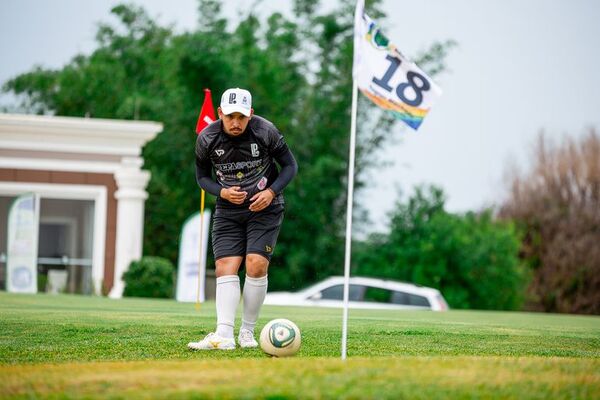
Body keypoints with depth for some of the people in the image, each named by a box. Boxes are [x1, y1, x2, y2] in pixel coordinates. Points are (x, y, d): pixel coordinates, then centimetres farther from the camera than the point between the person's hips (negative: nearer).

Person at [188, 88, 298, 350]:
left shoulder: (265, 132, -16)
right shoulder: (207, 139, -11)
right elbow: (202, 176, 5)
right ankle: (224, 335, -18)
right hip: (228, 210, 2)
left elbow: (290, 165, -3)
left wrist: (271, 192, -18)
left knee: (256, 265, -15)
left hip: (264, 207, -2)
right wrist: (222, 192, -15)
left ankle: (247, 332, -1)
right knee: (225, 267, -11)